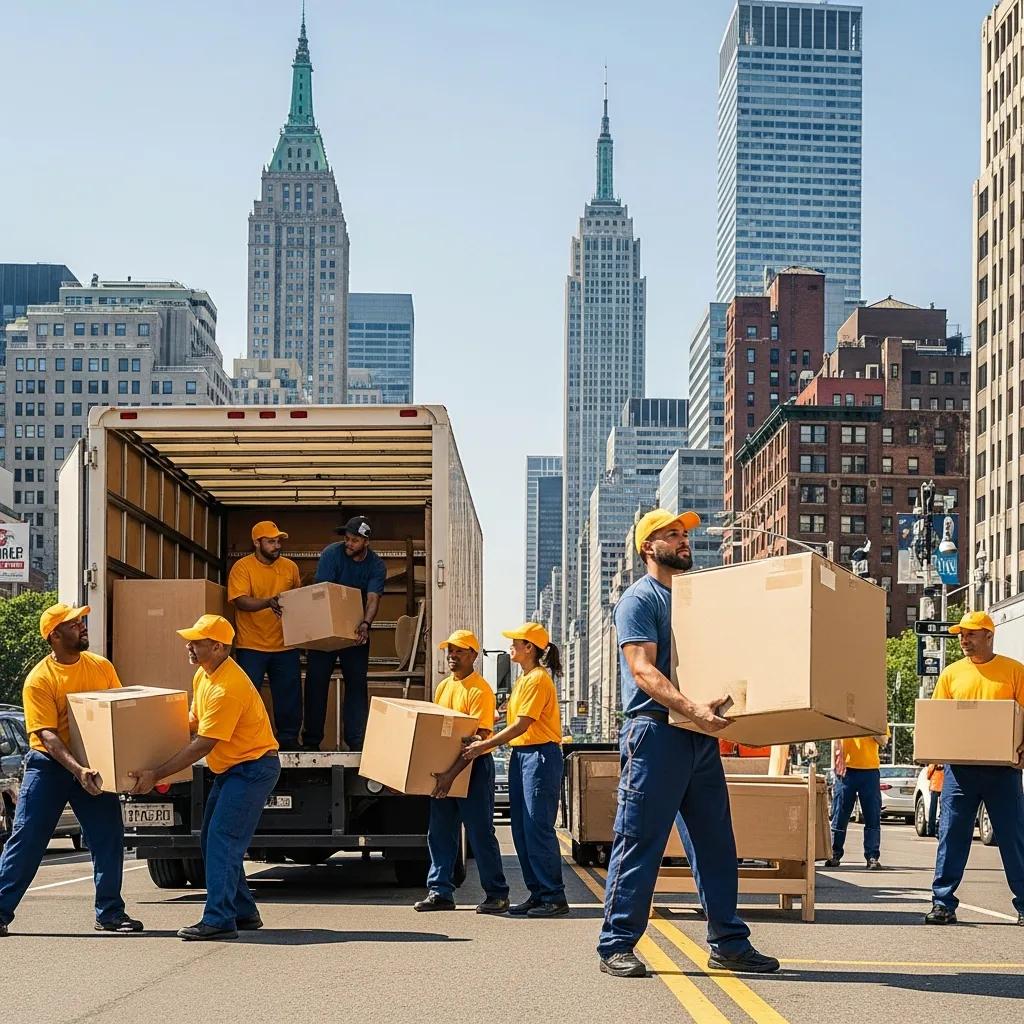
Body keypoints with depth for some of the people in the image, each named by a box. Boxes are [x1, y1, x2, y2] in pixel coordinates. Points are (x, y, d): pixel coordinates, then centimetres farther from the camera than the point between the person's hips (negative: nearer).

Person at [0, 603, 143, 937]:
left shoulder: (101, 667, 2)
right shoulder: (39, 679, -13)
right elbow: (48, 735, -20)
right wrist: (77, 770, -33)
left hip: (94, 765, 4)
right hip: (50, 765, -4)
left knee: (109, 838, 2)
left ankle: (110, 912, 13)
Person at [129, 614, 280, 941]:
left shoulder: (228, 688, -27)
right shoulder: (203, 675, 6)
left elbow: (203, 745, -26)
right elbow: (194, 723, 17)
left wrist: (156, 775, -25)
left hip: (253, 768, -11)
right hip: (230, 768, 11)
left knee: (222, 841, -14)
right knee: (211, 841, 12)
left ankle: (219, 920, -14)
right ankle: (244, 913, 19)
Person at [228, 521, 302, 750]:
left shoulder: (290, 567, 7)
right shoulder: (242, 567, -6)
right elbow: (240, 601, -18)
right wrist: (268, 603, -33)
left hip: (285, 645, 4)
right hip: (251, 646, -4)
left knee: (289, 695, 8)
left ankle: (288, 739, 20)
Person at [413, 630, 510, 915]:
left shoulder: (480, 690, -13)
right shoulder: (444, 687, 13)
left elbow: (479, 738, -20)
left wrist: (453, 773, -27)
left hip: (473, 768, -8)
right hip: (444, 769, 8)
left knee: (481, 833, -3)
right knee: (439, 833, 8)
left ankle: (497, 894, 5)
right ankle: (440, 891, 14)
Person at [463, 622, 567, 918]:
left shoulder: (538, 679, -12)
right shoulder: (523, 680, 19)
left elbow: (521, 725, -18)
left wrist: (484, 746, -17)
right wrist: (487, 742, 9)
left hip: (541, 755, -10)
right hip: (520, 755, 10)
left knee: (538, 828, -10)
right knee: (521, 830, 9)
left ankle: (554, 897, -6)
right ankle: (537, 893, 14)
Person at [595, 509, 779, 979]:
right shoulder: (639, 599, -5)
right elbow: (643, 670, -17)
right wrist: (692, 708, -30)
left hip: (701, 737, 8)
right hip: (655, 731, -8)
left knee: (716, 843, 10)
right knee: (640, 840, -5)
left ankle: (729, 944, 17)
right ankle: (617, 945, 1)